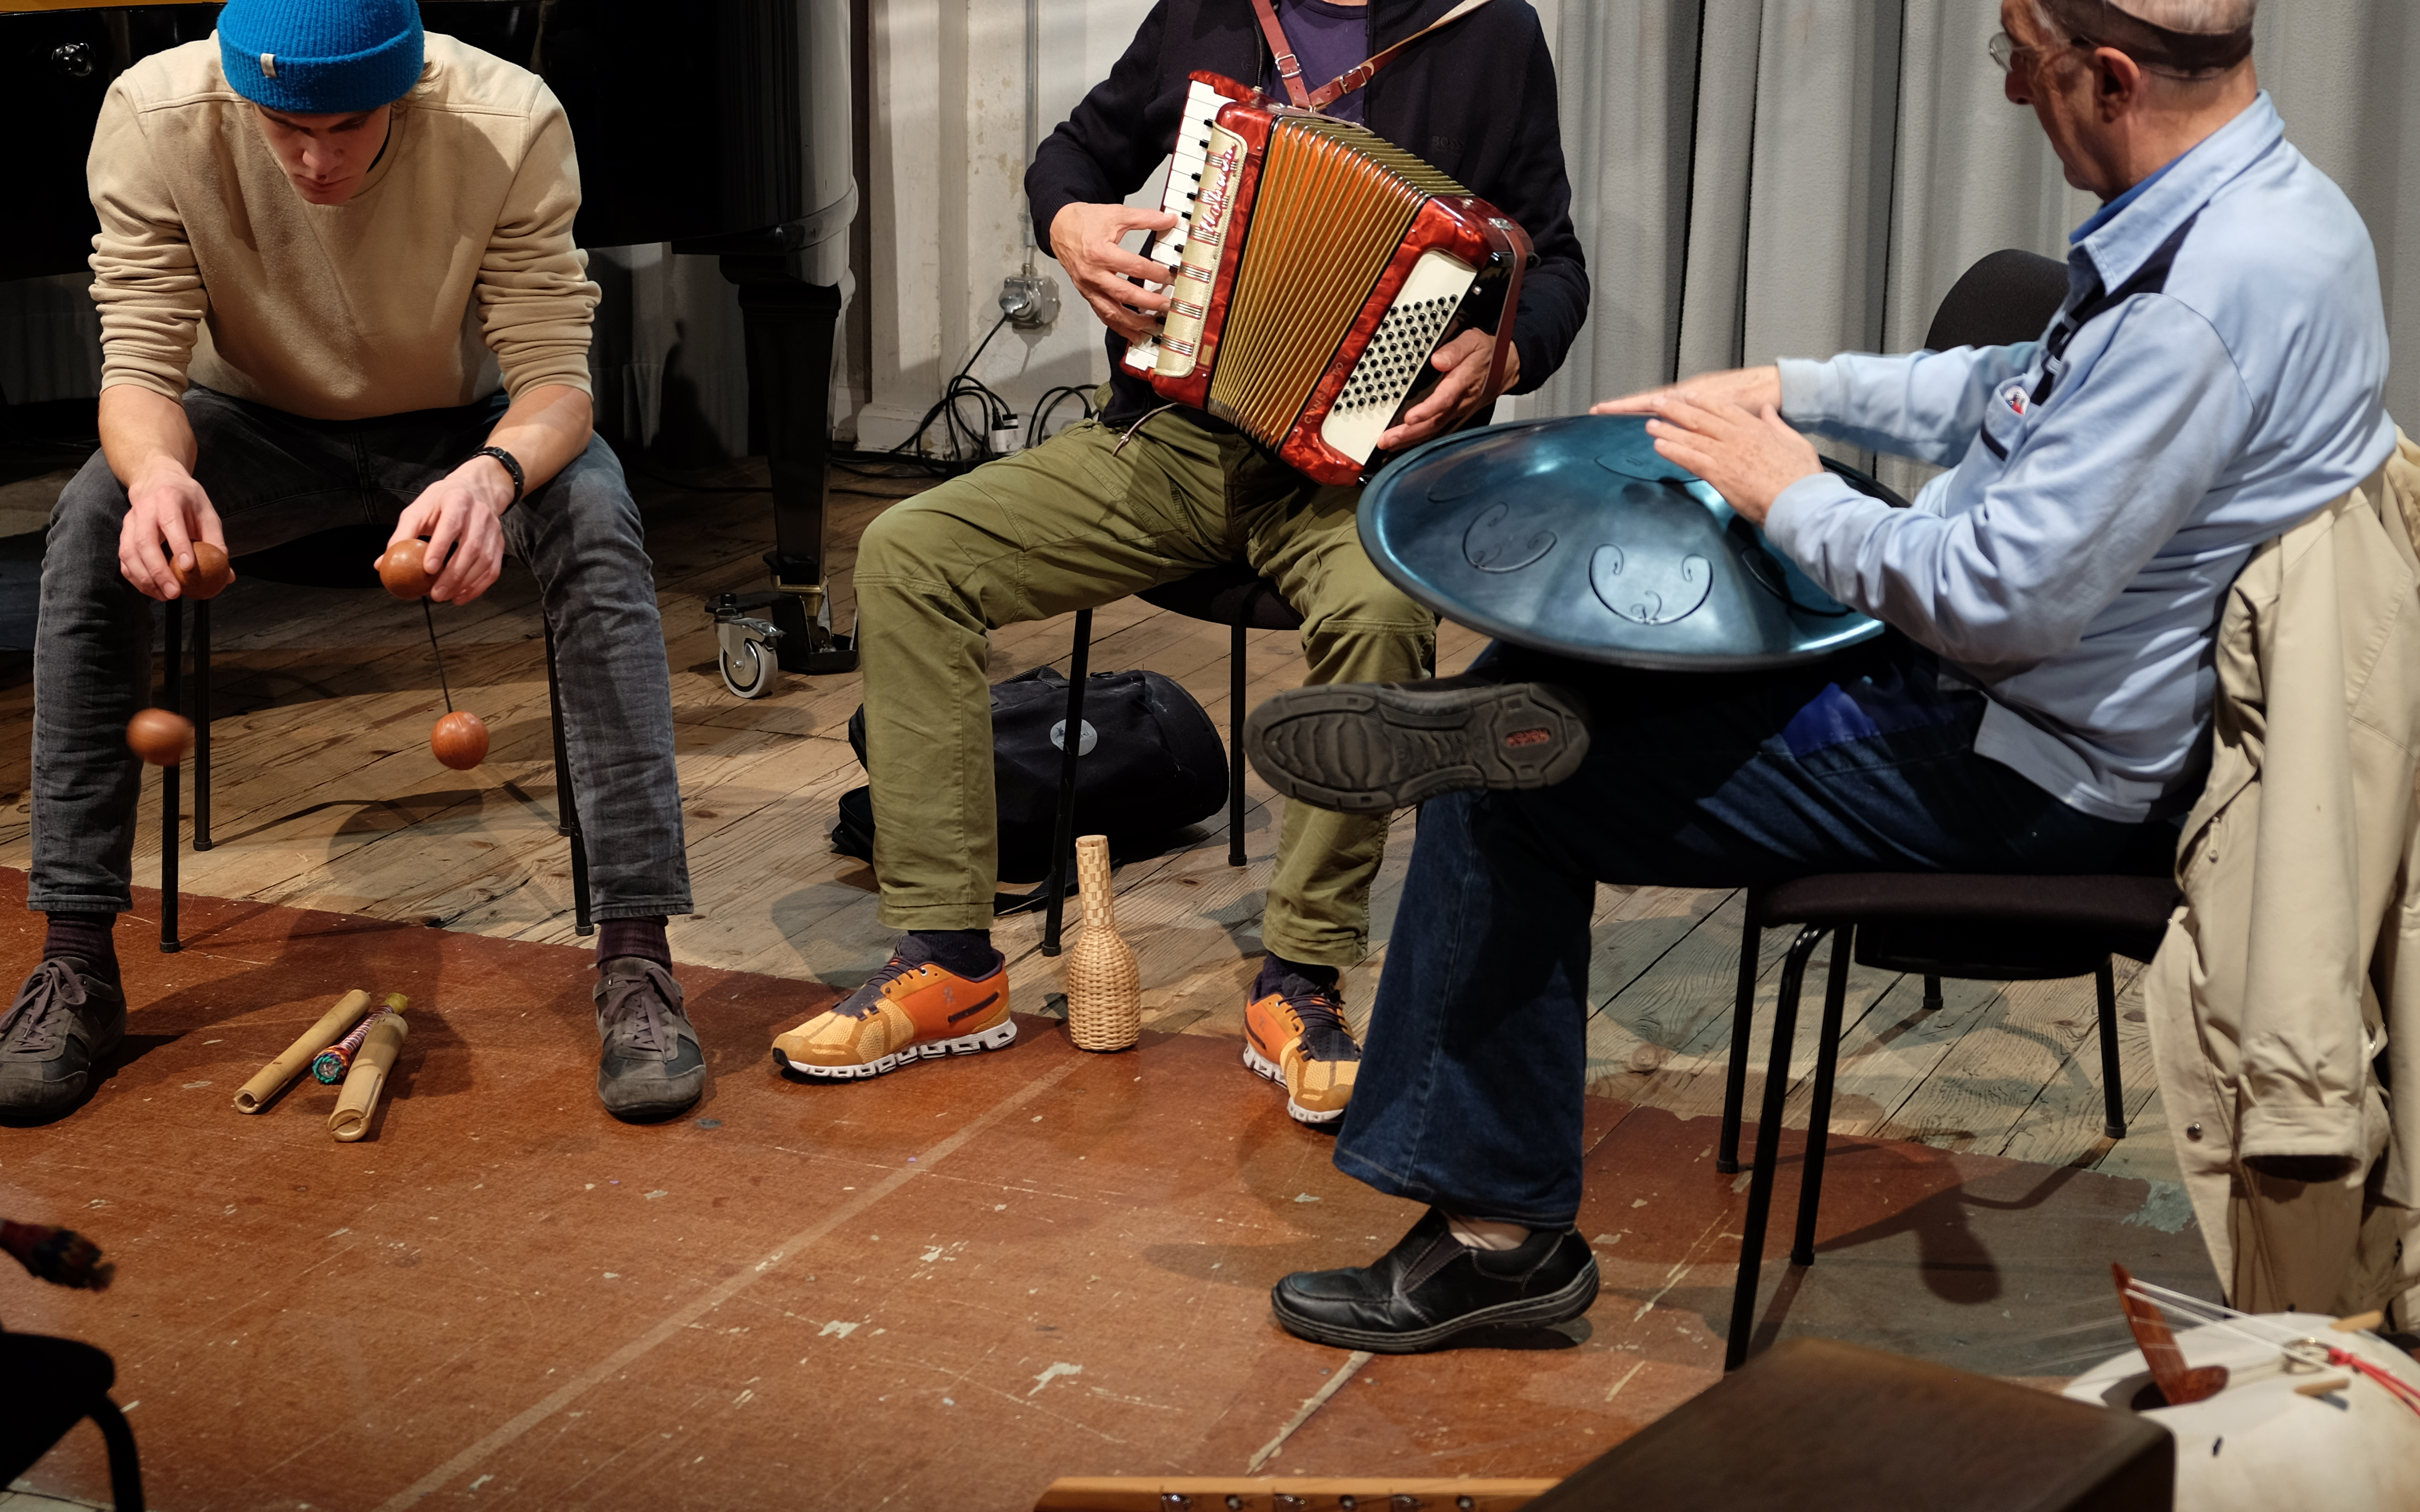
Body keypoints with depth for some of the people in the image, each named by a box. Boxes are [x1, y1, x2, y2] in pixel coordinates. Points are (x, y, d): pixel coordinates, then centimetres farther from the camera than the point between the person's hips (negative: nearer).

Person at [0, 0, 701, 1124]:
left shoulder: (510, 124, -27)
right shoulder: (154, 116, -24)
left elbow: (556, 376, -26)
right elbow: (140, 363, -21)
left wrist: (495, 474, -50)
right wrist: (154, 466, -46)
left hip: (459, 426, -1)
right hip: (262, 427, 1)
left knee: (596, 517, -32)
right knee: (93, 522, -29)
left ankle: (636, 958, -30)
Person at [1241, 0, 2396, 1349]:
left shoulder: (2205, 298, -29)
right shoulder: (2259, 204, 4)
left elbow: (2006, 599, -29)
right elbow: (2032, 388, 19)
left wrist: (1794, 497, -14)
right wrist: (1794, 391, 13)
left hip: (2023, 774, -10)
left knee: (1514, 795, -2)